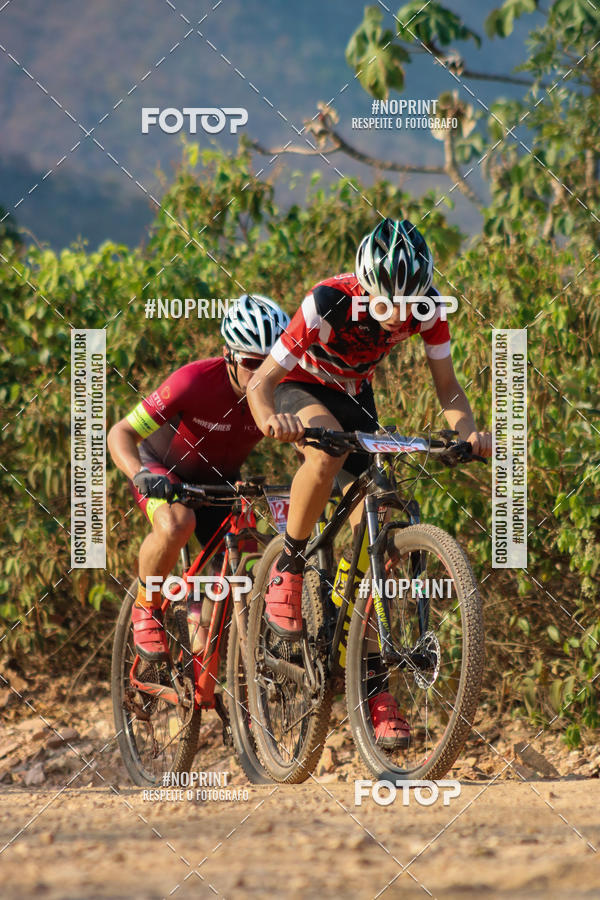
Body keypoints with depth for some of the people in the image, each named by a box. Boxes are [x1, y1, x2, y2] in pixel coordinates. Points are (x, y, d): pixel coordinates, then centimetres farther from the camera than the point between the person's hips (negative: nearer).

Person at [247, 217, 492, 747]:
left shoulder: (426, 308, -24)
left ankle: (375, 688, -3)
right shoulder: (329, 303, -35)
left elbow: (447, 387, -15)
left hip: (353, 396, 4)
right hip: (299, 388, -4)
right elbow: (261, 381, -31)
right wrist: (271, 420, -54)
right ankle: (287, 570, -19)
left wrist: (468, 431, -36)